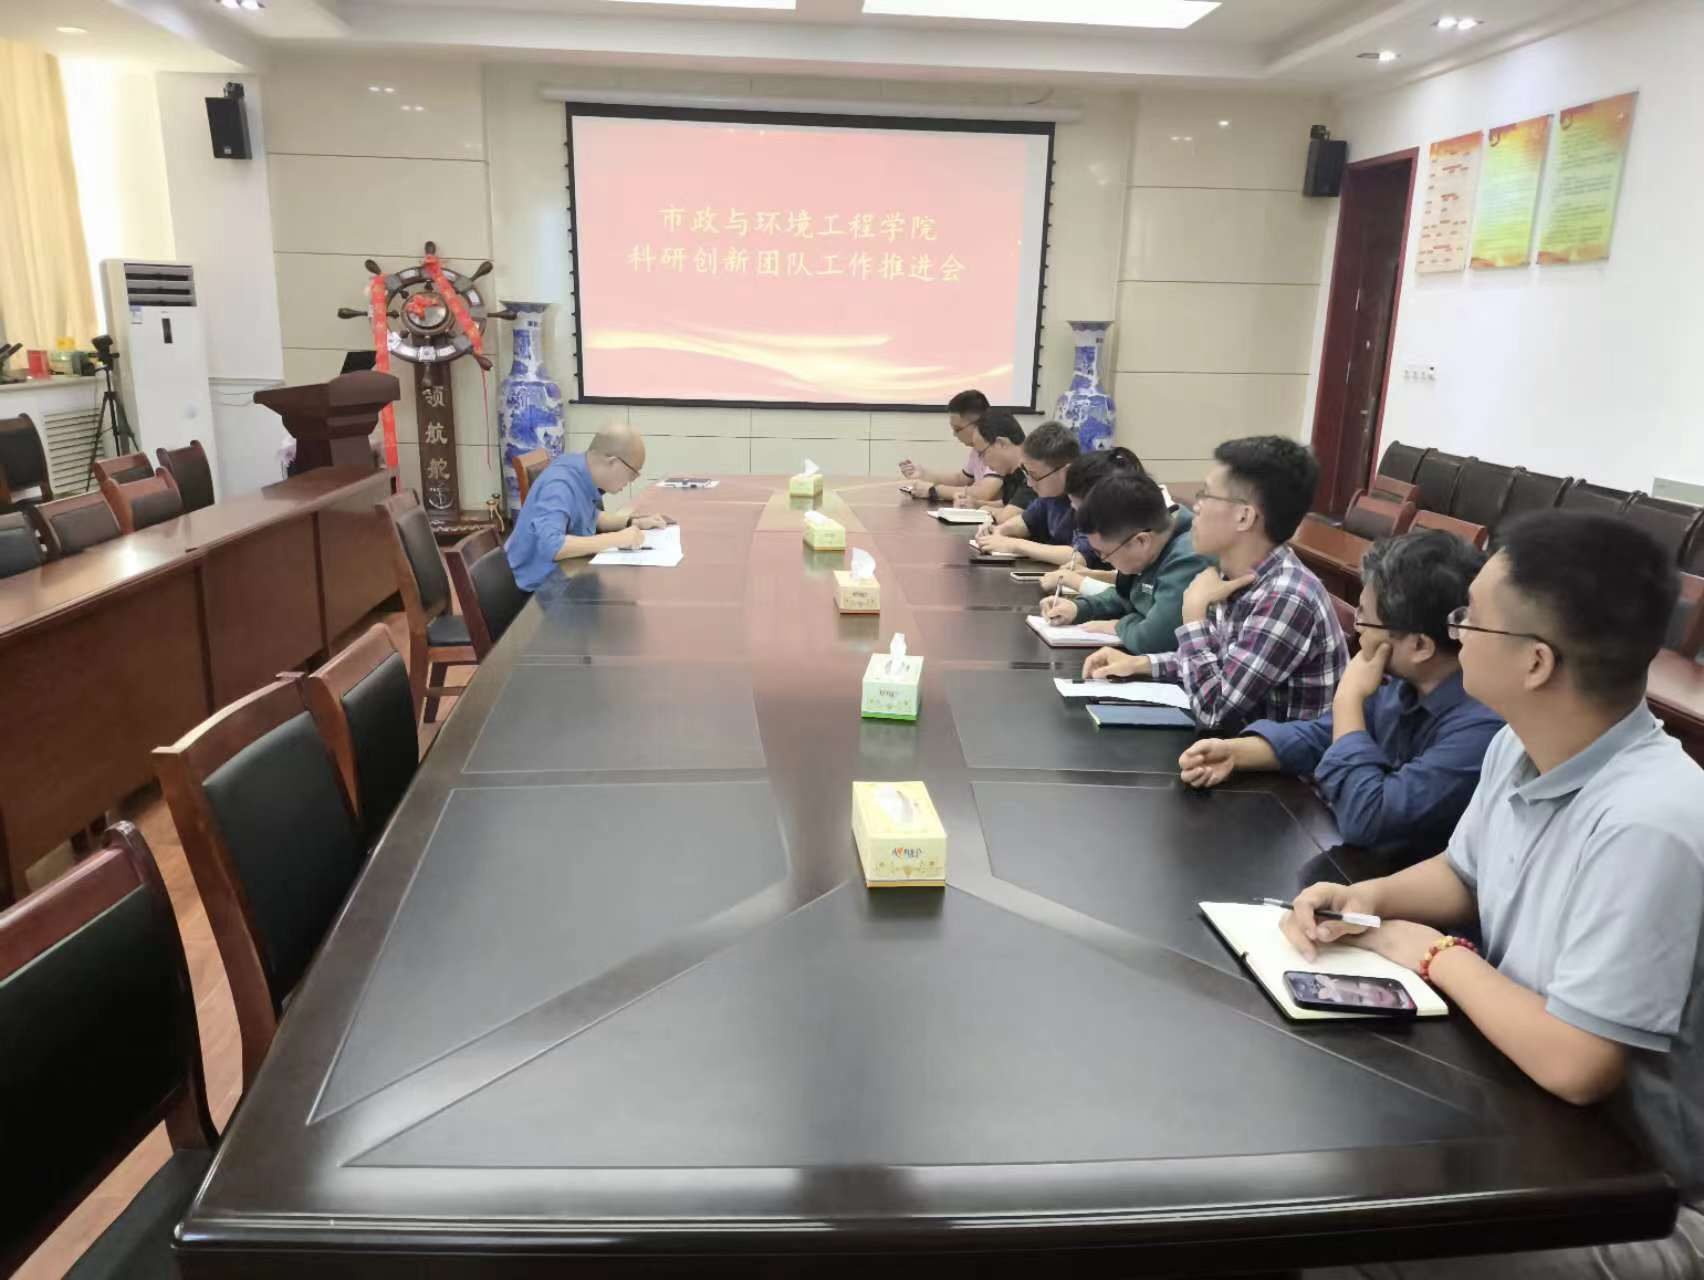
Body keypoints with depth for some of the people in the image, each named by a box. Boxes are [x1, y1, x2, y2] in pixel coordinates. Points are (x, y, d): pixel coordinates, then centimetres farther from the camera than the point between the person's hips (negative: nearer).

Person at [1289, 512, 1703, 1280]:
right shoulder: (1518, 747, -5)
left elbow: (1574, 1065, -33)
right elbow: (1463, 875, 14)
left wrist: (1438, 956, -17)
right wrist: (1368, 898, -7)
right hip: (1521, 1099, 8)